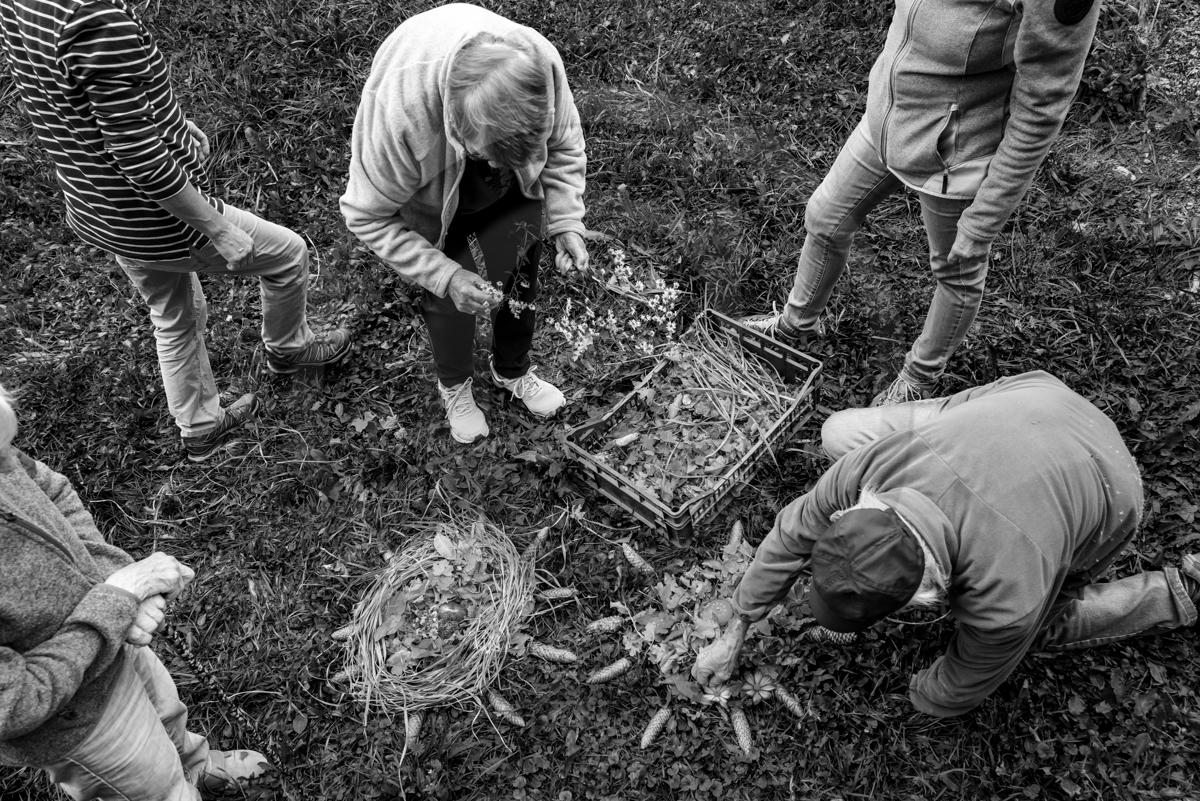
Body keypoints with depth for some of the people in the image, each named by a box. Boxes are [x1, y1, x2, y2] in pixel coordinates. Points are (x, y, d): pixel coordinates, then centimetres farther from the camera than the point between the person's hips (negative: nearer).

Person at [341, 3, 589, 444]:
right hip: (432, 203, -2)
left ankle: (513, 371, 38)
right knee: (447, 300, 2)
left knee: (521, 280, 7)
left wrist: (567, 222, -23)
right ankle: (454, 385, 34)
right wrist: (446, 276, -33)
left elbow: (564, 145, -12)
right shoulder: (397, 110, -43)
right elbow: (368, 217, -27)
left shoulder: (539, 61, -36)